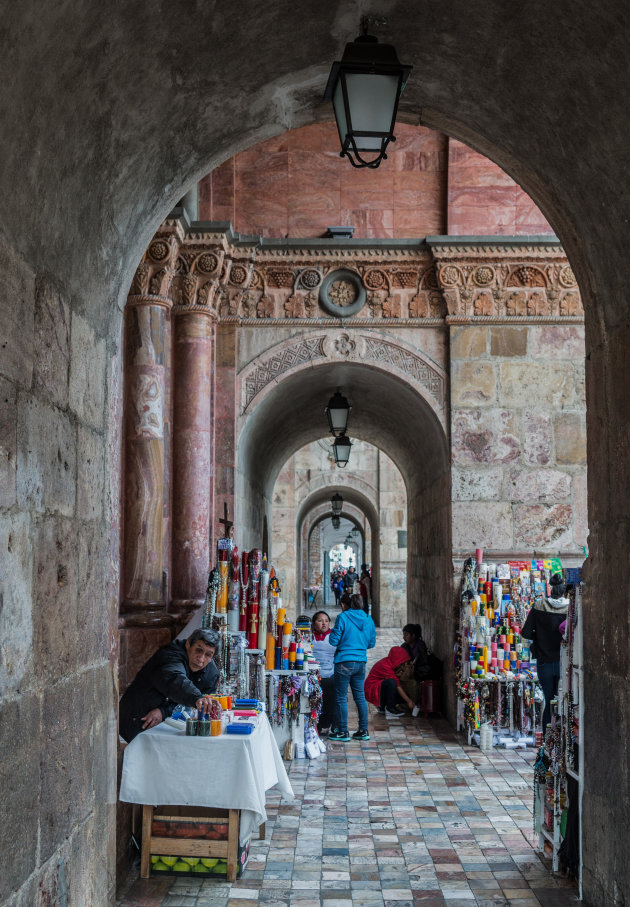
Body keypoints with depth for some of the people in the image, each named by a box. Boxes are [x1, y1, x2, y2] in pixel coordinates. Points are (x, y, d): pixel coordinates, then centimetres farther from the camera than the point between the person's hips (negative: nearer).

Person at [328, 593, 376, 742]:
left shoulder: (343, 617, -9)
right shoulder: (368, 620, 6)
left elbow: (334, 641, -9)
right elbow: (371, 643, 13)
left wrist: (332, 632, 10)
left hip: (344, 662, -5)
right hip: (361, 662, 5)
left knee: (341, 698, 3)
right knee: (360, 697, 12)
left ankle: (343, 732, 7)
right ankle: (363, 731, 15)